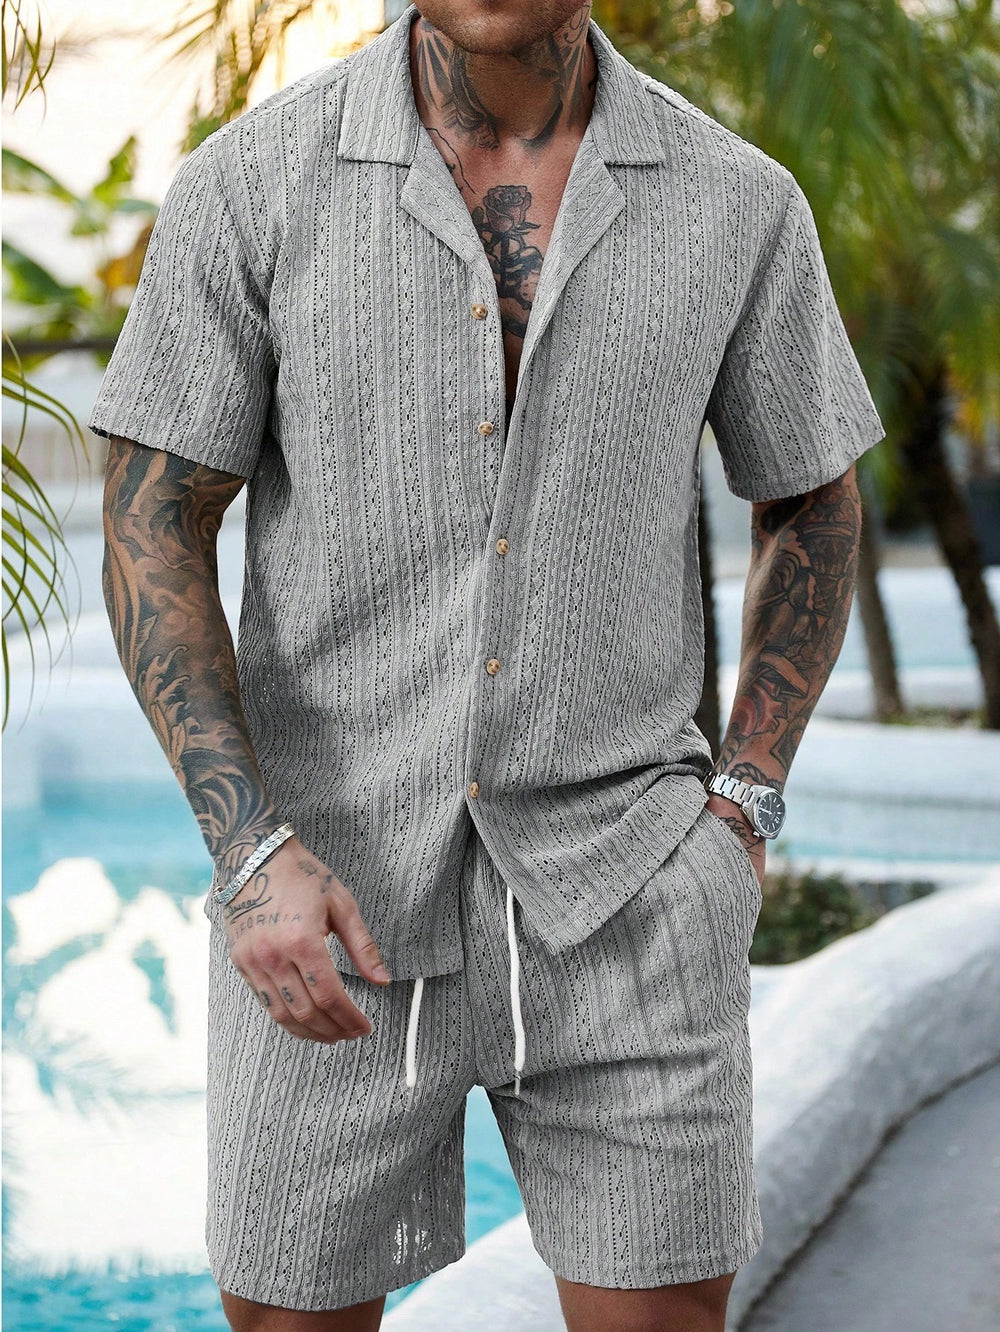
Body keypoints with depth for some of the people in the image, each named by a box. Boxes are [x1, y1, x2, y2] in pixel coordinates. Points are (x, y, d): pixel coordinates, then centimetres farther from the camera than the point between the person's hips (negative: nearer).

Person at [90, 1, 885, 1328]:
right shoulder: (248, 182, -8)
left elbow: (814, 504, 11)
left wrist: (745, 808, 0)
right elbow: (151, 539, -6)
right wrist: (254, 857, -18)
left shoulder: (738, 203, -4)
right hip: (338, 891, 0)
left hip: (618, 883, 1)